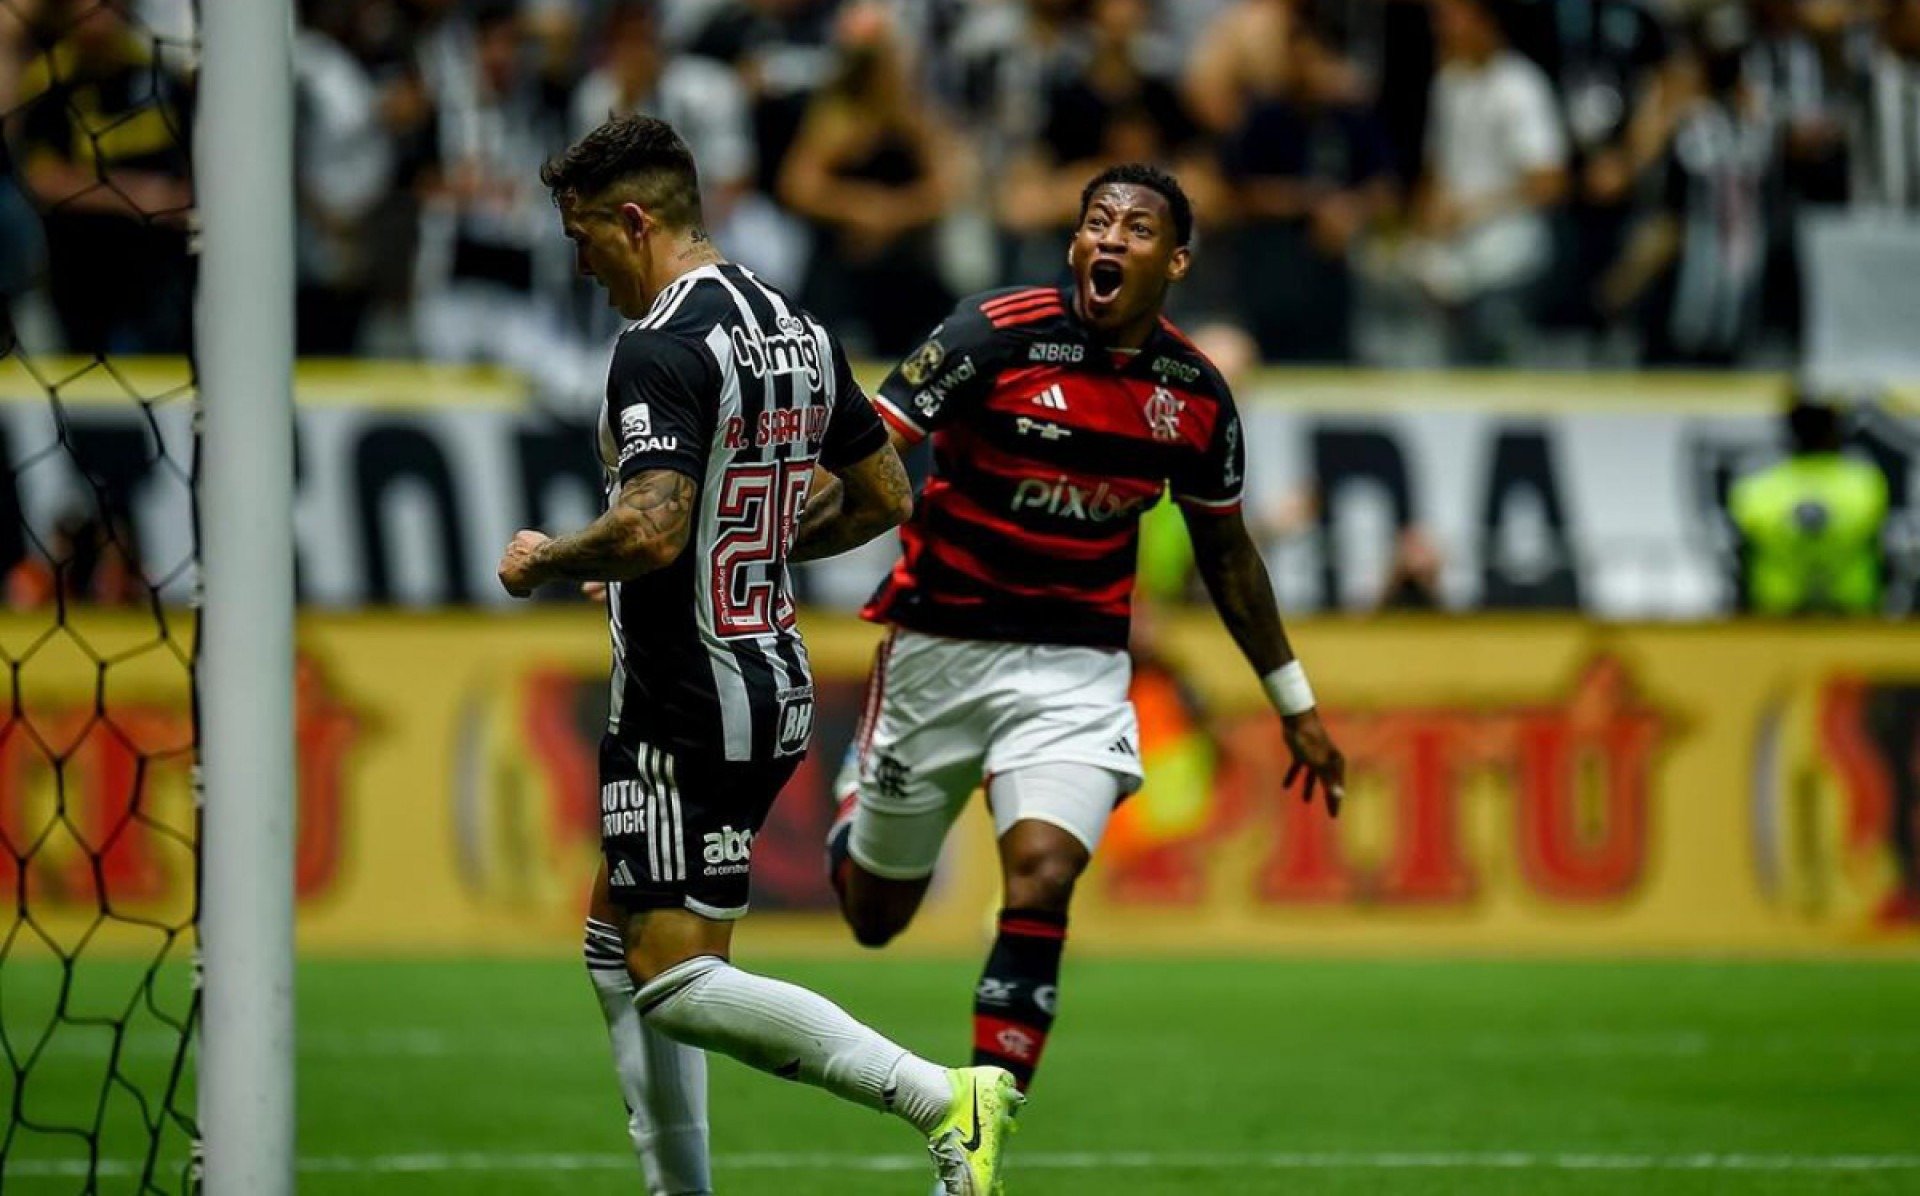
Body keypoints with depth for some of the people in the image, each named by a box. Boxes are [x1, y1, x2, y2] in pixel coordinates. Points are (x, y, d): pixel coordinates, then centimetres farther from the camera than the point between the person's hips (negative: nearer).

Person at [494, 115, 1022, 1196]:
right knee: (619, 946, 17)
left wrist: (542, 563, -11)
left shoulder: (663, 348, -17)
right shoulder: (797, 330, 11)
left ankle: (946, 1101, -18)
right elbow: (885, 496, 18)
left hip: (686, 705, -10)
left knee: (678, 981, -10)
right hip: (775, 685, 10)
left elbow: (651, 529, -29)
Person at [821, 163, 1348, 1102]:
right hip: (940, 646, -1)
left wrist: (1294, 705, 19)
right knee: (876, 918, 11)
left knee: (1042, 880, -21)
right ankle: (859, 808, 51)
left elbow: (1225, 552, 14)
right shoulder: (996, 335, -14)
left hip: (1078, 667, 2)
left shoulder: (1196, 396, -1)